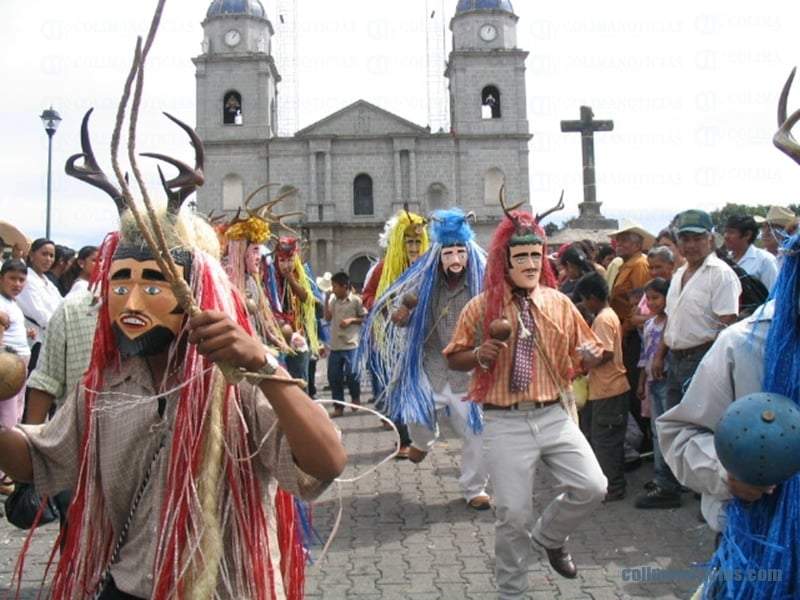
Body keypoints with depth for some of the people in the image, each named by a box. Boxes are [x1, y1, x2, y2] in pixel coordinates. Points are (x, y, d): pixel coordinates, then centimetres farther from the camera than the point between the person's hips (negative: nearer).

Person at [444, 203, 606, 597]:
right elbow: (454, 358, 6)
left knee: (592, 487, -7)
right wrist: (479, 355, -15)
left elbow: (582, 355, 13)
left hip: (555, 415, 3)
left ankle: (549, 536, 25)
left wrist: (590, 356, -10)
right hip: (505, 422, -3)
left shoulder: (559, 303, 5)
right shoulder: (481, 307, -3)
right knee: (512, 514, 2)